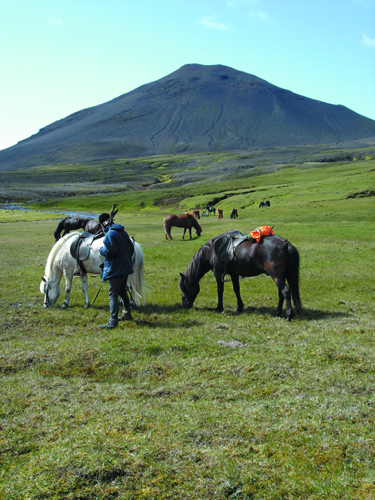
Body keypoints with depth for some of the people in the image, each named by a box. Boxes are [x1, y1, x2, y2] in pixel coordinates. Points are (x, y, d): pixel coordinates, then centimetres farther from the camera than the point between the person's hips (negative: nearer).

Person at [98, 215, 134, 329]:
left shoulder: (110, 234, -15)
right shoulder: (123, 233, 11)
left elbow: (110, 250, -24)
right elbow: (131, 248, 15)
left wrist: (101, 250, -6)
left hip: (116, 269, -9)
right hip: (126, 267, 9)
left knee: (113, 294, -8)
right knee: (122, 291, 24)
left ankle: (113, 321, -13)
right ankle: (127, 314, 36)